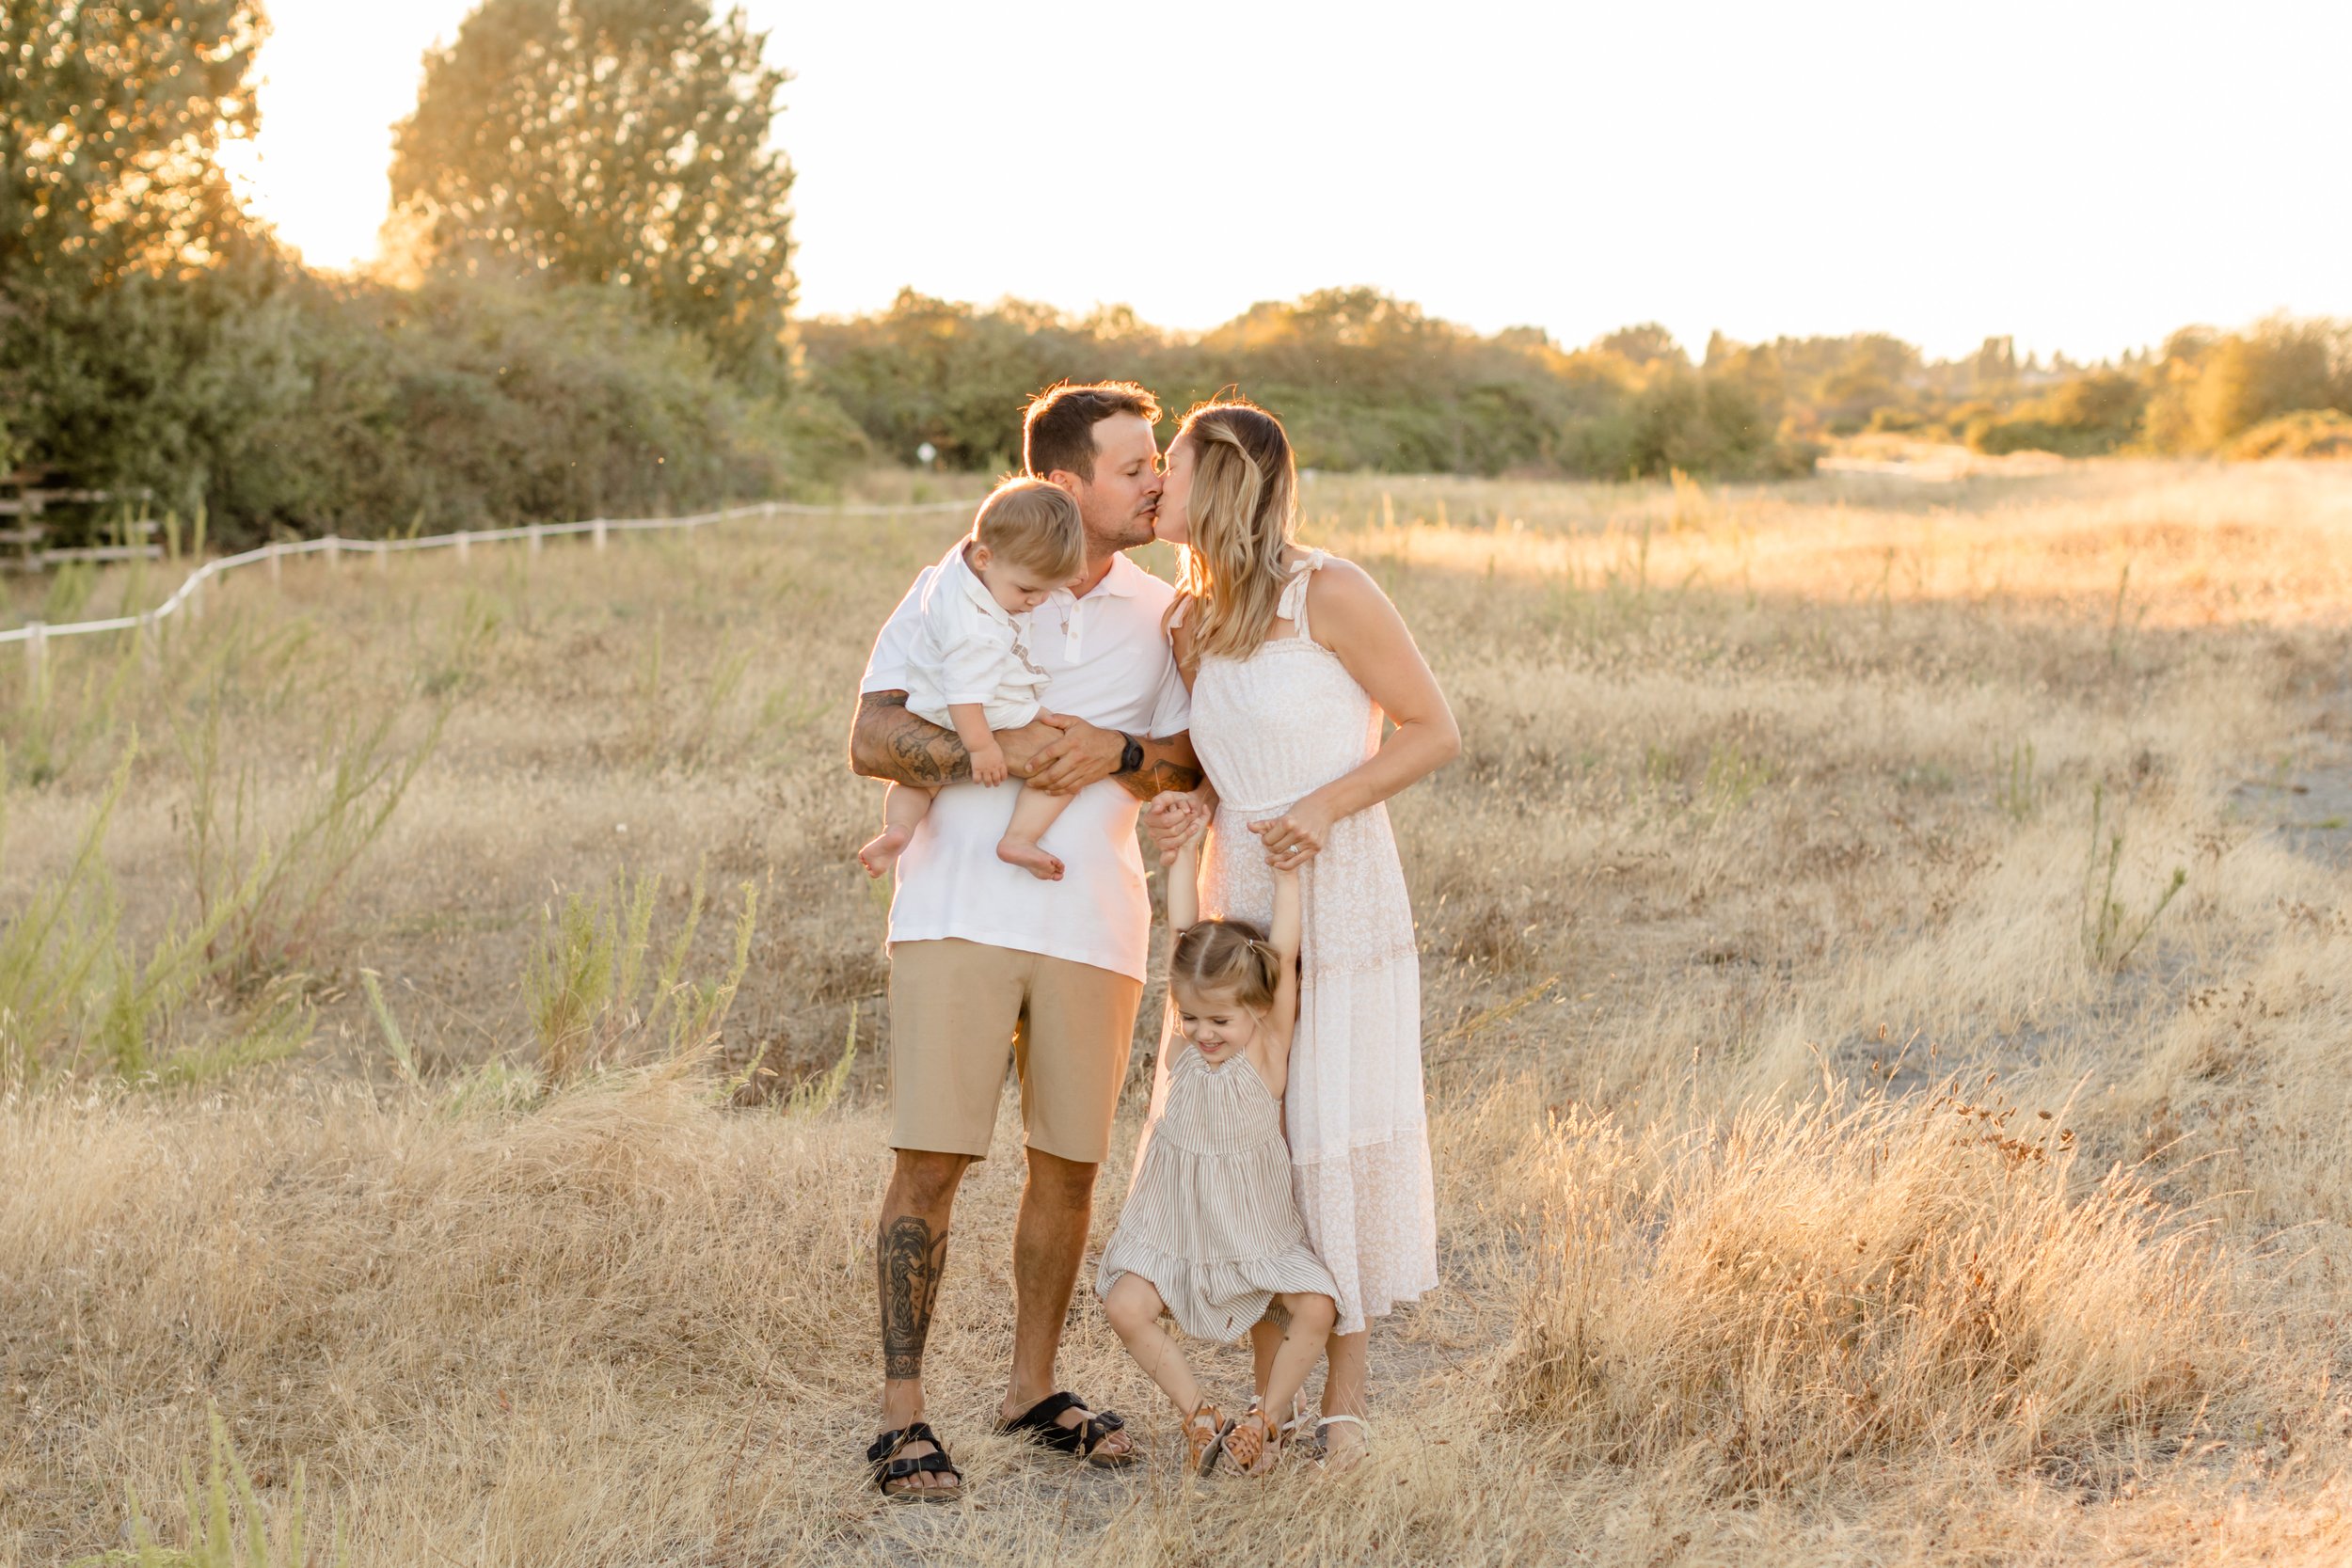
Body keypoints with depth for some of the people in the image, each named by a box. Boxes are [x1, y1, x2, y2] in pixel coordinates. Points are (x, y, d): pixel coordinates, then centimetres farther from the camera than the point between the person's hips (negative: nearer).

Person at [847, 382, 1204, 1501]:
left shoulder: (1158, 613, 11)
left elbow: (1188, 763, 8)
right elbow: (870, 741, -6)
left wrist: (1114, 753, -12)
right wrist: (996, 753, -19)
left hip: (1092, 924, 3)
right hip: (958, 912, -3)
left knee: (1069, 1163, 8)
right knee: (930, 1157, -7)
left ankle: (1033, 1386, 25)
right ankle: (902, 1414, -1)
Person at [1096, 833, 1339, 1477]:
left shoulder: (1269, 1049, -11)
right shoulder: (1184, 1046, -6)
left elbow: (1283, 954, -18)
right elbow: (1182, 927, -9)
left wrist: (1287, 867, -17)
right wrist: (1185, 844, -10)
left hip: (1257, 1235, -2)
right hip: (1173, 1227, 2)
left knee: (1316, 1308, -20)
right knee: (1125, 1306, -19)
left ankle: (1265, 1416, 2)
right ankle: (1197, 1414, -2)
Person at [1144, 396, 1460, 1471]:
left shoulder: (1329, 594, -13)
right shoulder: (1192, 626, 6)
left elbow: (1434, 729, -8)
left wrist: (1325, 808, -19)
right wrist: (1189, 811, -4)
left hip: (1343, 897, -5)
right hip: (1238, 899, 5)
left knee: (1339, 1132, -1)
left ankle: (1346, 1395, 12)